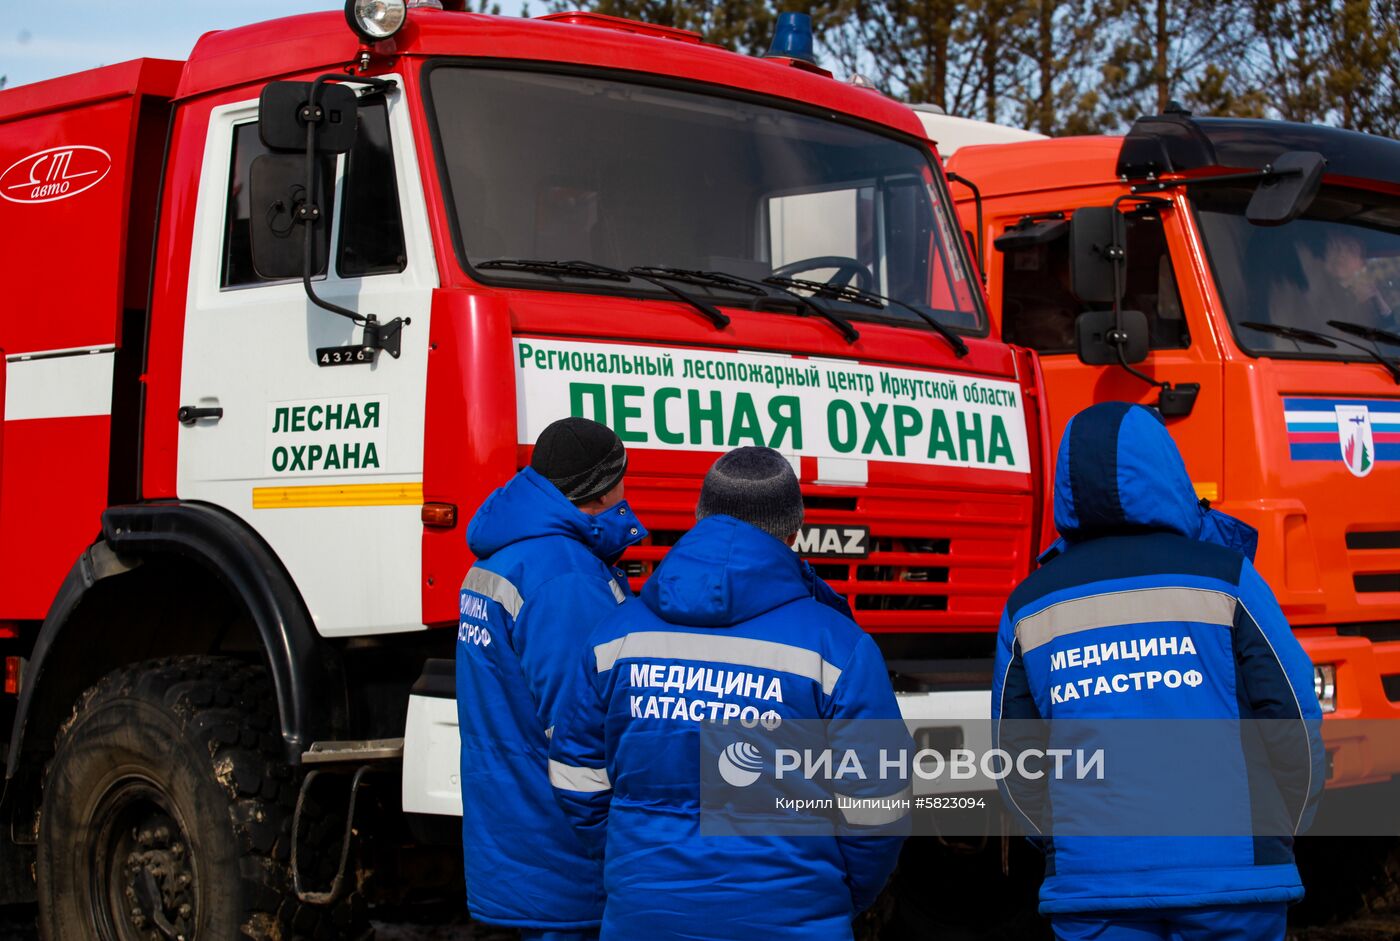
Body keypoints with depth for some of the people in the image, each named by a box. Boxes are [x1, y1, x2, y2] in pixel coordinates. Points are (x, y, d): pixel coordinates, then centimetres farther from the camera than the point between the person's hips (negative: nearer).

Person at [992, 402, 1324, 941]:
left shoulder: (1029, 607, 5)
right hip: (1231, 876, -2)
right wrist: (1276, 835, 15)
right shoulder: (1224, 579, -2)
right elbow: (1294, 722, 1)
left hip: (1090, 880, 2)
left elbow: (1013, 760, 10)